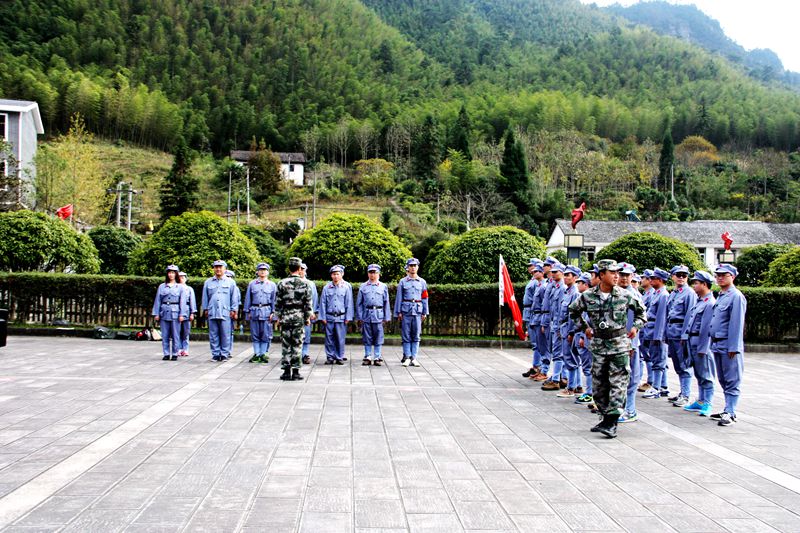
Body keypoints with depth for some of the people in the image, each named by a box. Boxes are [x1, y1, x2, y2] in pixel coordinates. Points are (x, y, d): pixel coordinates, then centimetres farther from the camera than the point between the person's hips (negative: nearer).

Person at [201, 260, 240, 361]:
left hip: (225, 313, -2)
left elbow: (234, 297, 7)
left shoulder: (230, 282, 8)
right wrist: (205, 309, 10)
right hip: (212, 313, 2)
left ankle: (224, 354, 3)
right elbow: (205, 297, 17)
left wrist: (233, 310, 2)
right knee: (213, 335, 3)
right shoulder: (208, 282, 13)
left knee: (225, 335, -3)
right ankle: (215, 354, 9)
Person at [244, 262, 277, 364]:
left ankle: (263, 354, 4)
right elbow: (248, 298, 11)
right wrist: (247, 312, 5)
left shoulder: (272, 285, 8)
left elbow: (274, 300, 7)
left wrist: (273, 312, -1)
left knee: (266, 335, -2)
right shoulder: (251, 284, 9)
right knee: (255, 334, 3)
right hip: (254, 311, 1)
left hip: (266, 311, -1)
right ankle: (256, 354, 9)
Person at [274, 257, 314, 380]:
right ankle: (295, 372, 4)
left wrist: (277, 318, 7)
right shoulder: (305, 283, -3)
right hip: (299, 318, -1)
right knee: (297, 345, 3)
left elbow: (278, 303, 0)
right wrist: (307, 318, 8)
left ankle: (286, 371, 6)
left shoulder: (282, 283, -2)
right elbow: (308, 303, -1)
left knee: (285, 344, 5)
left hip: (285, 317, 1)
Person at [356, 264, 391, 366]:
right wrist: (359, 316, 2)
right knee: (367, 337, 5)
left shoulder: (383, 287, 7)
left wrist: (386, 317, 3)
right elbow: (359, 303, 8)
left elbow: (386, 303, 7)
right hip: (366, 315, 1)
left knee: (378, 337, 1)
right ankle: (367, 357, 12)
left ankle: (377, 357, 8)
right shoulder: (363, 286, 7)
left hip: (378, 315, -1)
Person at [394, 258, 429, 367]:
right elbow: (398, 298, 4)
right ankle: (407, 357, 6)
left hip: (417, 311, 1)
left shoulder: (422, 282, 9)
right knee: (406, 335, 0)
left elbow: (425, 298, 10)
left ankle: (414, 358, 5)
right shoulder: (402, 282, 4)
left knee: (416, 336, 2)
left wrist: (424, 312, 5)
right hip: (406, 311, -1)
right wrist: (398, 312, -1)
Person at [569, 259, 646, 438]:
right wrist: (584, 327, 11)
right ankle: (606, 417, 23)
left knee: (618, 383, -7)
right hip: (599, 345, 2)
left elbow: (641, 309, 14)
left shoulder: (625, 295, -4)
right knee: (599, 384, 8)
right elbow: (573, 310, 15)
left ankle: (612, 422, -6)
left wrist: (636, 326, 4)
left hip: (619, 345, -2)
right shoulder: (588, 296, -3)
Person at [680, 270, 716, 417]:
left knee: (705, 375, 0)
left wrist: (702, 348, -19)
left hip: (702, 342, -9)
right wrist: (684, 337, 13)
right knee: (698, 374, 15)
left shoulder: (710, 303, -16)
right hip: (692, 341, 9)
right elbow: (689, 319, 17)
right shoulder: (698, 301, 12)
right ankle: (700, 401, 24)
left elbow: (707, 328, -19)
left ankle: (707, 404, 6)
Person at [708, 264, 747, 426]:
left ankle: (730, 413, 0)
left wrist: (733, 347, -18)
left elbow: (736, 324, -15)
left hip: (729, 346, -9)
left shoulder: (736, 296, -11)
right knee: (723, 381, 14)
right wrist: (713, 343, 15)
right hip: (717, 345, 9)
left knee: (732, 382, -2)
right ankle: (728, 410, 22)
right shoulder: (720, 296, 16)